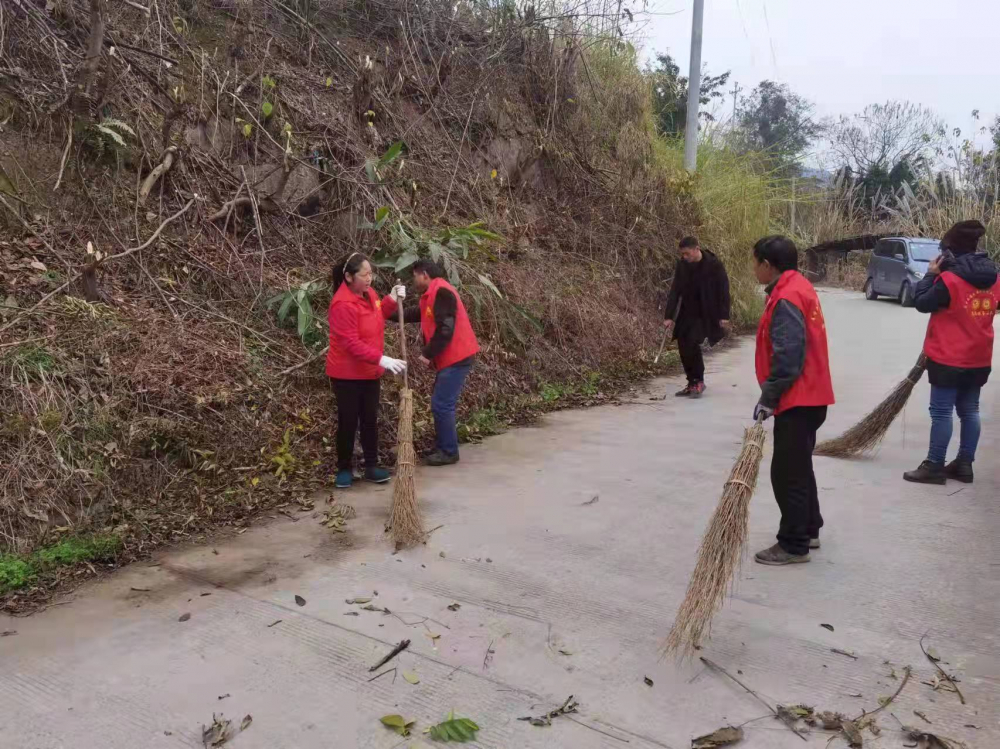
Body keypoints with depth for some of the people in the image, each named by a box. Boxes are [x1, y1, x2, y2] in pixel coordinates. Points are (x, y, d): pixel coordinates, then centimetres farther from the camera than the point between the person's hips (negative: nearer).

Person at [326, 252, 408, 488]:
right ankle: (344, 469, 19)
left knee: (370, 420, 12)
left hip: (369, 371, 8)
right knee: (348, 422, 4)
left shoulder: (368, 293, 2)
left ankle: (371, 466, 22)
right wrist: (382, 359, -34)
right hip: (347, 373, -7)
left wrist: (391, 300, 2)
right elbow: (351, 344, -28)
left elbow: (377, 317, 20)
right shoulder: (343, 304, -24)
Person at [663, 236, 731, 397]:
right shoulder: (682, 265, -1)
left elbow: (723, 291, -11)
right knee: (683, 346, 2)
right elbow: (675, 291, -1)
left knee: (692, 343, -18)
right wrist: (669, 316, -6)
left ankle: (699, 381, 0)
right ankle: (692, 384, 15)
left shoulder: (714, 265, -14)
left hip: (705, 313, -5)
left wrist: (724, 316, -13)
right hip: (687, 312, 5)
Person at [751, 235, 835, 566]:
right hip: (807, 396, 11)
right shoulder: (797, 287, 12)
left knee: (787, 473, -3)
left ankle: (794, 545, 7)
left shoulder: (786, 299, -20)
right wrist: (774, 396, 19)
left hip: (797, 400, -11)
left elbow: (787, 357, -25)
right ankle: (808, 531, 32)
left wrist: (768, 397, -17)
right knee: (798, 468, 20)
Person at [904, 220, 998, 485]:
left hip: (949, 358, -7)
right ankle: (964, 464, 18)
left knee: (941, 412, -2)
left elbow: (921, 303, -9)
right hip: (979, 358, 7)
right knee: (969, 410, 12)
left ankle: (934, 466, 2)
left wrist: (931, 275, 0)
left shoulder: (949, 279, -17)